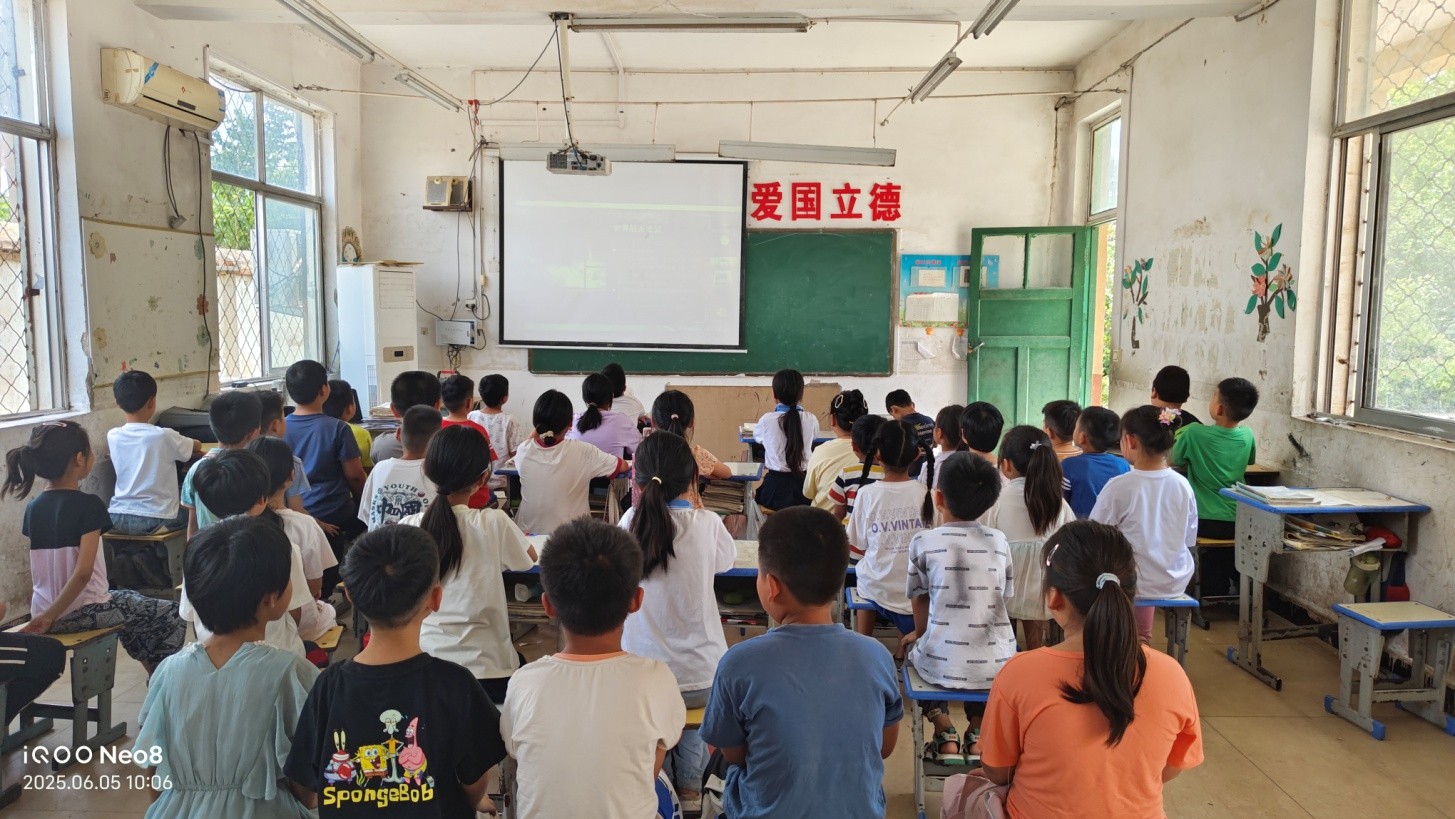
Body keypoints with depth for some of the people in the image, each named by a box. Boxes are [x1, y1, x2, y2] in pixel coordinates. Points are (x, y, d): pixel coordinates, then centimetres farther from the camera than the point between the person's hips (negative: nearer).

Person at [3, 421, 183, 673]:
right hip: (81, 613, -8)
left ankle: (153, 672, 40)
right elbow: (83, 572, -25)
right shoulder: (87, 505, -17)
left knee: (129, 598, 33)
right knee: (170, 615, 8)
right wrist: (50, 617, -17)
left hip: (42, 609, 8)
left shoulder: (33, 507, 3)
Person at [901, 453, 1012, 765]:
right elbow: (1003, 597, 12)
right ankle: (978, 732, 19)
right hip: (997, 666, 3)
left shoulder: (924, 543, -6)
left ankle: (946, 735, 13)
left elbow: (919, 601, 5)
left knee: (912, 648, 30)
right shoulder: (999, 542, 3)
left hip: (943, 666, -3)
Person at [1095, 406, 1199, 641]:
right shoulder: (1182, 485, -7)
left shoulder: (1118, 487, -20)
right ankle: (1141, 638, 34)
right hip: (1177, 581, 5)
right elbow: (1190, 540, 5)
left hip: (1135, 583, -5)